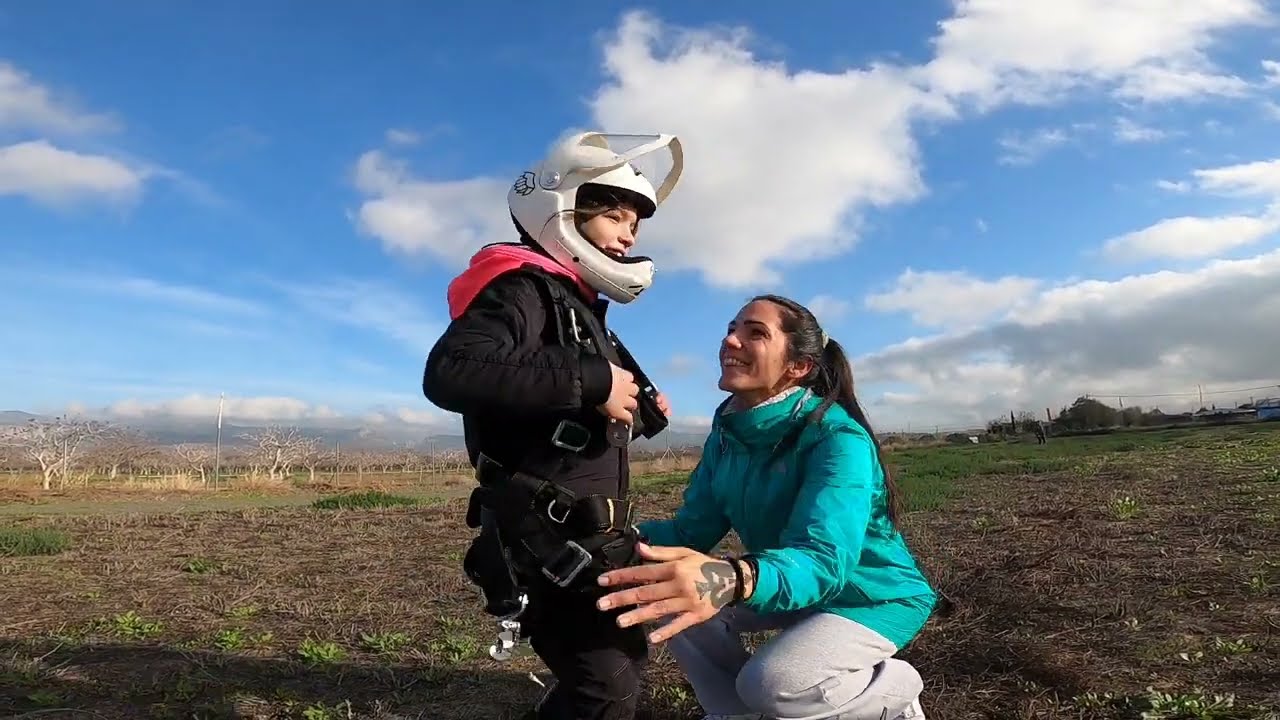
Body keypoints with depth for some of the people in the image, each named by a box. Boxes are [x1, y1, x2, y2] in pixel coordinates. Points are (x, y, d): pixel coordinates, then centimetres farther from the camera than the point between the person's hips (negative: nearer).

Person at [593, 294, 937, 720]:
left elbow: (823, 557, -42)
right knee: (670, 594, -7)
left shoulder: (837, 439, -28)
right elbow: (691, 531, -6)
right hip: (800, 593, 7)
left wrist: (735, 580, -64)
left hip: (874, 597, -6)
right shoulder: (727, 437, -5)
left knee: (772, 681, -30)